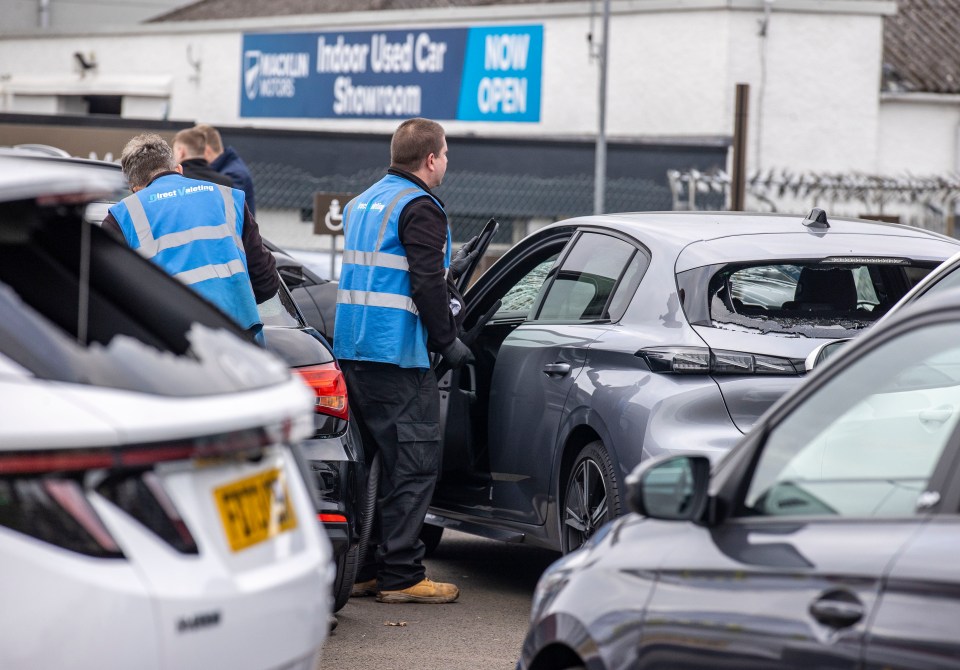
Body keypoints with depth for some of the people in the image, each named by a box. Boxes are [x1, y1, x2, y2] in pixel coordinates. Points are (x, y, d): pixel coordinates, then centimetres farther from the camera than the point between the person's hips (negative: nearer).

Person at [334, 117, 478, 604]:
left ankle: (363, 570, 16)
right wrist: (447, 341, -7)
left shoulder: (363, 203, 19)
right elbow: (426, 286, -17)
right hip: (397, 355, -9)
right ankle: (400, 576, -6)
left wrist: (446, 272, 32)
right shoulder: (419, 208, -11)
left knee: (372, 461, 14)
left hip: (352, 352, 9)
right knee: (413, 464, -5)